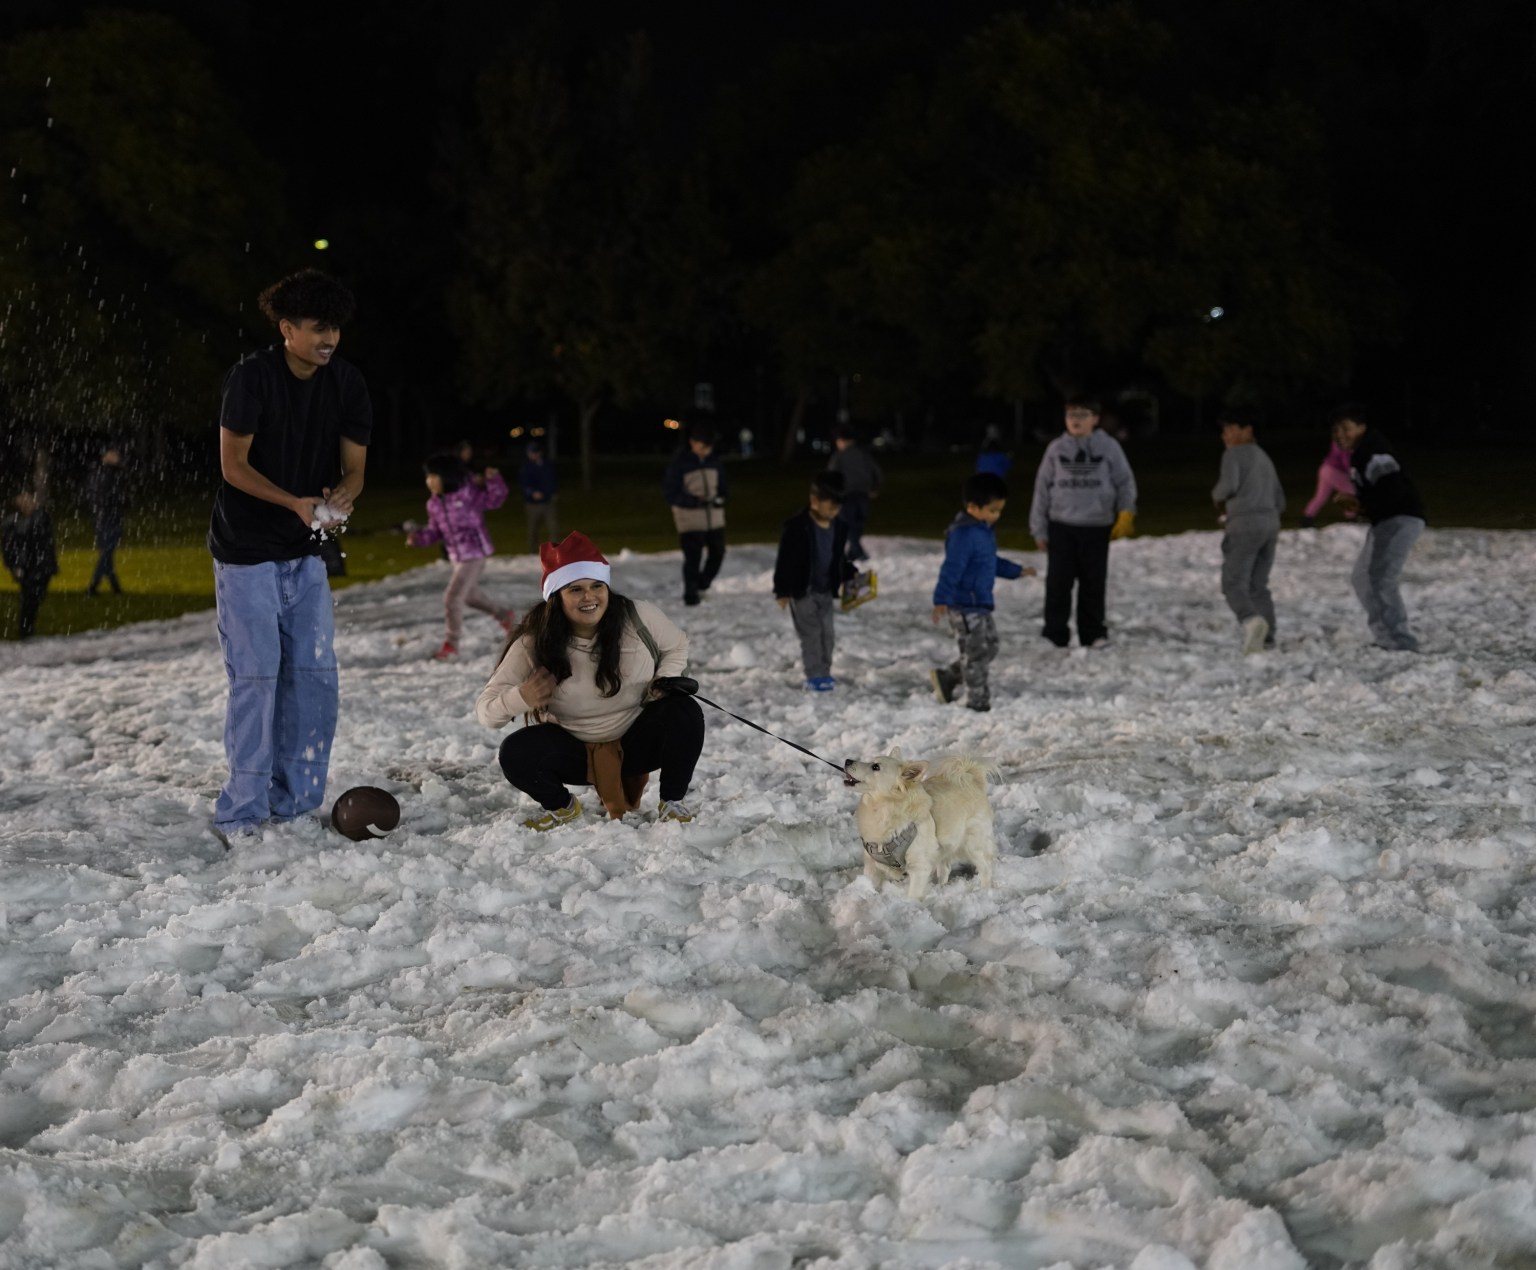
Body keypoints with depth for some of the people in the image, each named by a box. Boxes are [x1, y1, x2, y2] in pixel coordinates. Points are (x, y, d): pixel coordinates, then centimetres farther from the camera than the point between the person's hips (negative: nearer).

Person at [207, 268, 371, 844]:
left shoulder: (346, 385, -1)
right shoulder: (251, 377, -15)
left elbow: (354, 467, 2)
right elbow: (234, 464, -14)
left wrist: (340, 498, -21)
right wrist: (294, 503, -27)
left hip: (306, 550, 5)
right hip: (246, 550, -5)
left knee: (315, 674, 4)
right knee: (256, 675, -9)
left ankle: (296, 805, 14)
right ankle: (241, 814, -2)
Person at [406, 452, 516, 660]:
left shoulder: (467, 493, -16)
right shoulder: (434, 504, 3)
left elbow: (495, 500, -10)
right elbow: (435, 532, 8)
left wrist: (493, 481, -27)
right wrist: (419, 538, -10)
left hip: (475, 554, -8)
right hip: (457, 556, 8)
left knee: (452, 597, -10)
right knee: (470, 594, 25)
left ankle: (450, 643, 4)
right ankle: (505, 616, 46)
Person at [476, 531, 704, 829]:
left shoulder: (639, 617, -16)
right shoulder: (533, 646, -18)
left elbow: (676, 646, 7)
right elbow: (485, 710, -15)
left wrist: (665, 681, -15)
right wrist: (519, 699, -38)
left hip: (637, 741, 0)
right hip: (574, 752, 0)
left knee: (684, 713, -28)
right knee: (516, 753, -28)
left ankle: (673, 802, -3)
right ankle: (562, 806, 5)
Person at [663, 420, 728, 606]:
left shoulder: (714, 462, 6)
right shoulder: (679, 465, -10)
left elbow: (722, 485, 16)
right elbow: (670, 493, -10)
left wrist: (720, 499, -8)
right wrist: (694, 501, -21)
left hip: (715, 519, 5)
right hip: (690, 520, -5)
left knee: (717, 553, 9)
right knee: (692, 558, -6)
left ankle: (702, 584, 31)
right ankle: (690, 593, 9)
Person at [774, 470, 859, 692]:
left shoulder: (838, 527, 2)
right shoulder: (797, 527, -17)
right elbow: (785, 561, -14)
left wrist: (850, 576, 1)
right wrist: (782, 591, -15)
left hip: (826, 590, 6)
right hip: (802, 591, -6)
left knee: (828, 633, 10)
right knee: (811, 633, -5)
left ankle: (824, 673, 21)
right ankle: (815, 677, -1)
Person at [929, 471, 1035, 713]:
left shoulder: (985, 530, 11)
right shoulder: (964, 534, -22)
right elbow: (951, 569, -27)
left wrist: (1016, 571, 32)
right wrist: (941, 600, -33)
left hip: (980, 604, 10)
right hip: (965, 606, -10)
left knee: (989, 648, 18)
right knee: (976, 653, -2)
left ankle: (946, 678, 27)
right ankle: (978, 702, 8)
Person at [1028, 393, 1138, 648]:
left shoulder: (1108, 447, -1)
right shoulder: (1057, 448, 3)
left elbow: (1125, 482, 4)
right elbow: (1042, 489, 6)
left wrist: (1126, 513, -11)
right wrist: (1039, 528, 5)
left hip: (1097, 526, -1)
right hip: (1062, 525, 1)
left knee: (1094, 582, 6)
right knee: (1058, 582, -1)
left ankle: (1093, 633, 17)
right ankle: (1055, 633, 8)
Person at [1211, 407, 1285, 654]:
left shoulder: (1234, 454, -1)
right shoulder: (1264, 458, 24)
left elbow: (1229, 485, -17)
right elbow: (1280, 500, 24)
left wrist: (1217, 495, 3)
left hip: (1244, 525, -8)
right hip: (1271, 523, 8)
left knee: (1234, 584, -11)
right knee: (1258, 585, 14)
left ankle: (1251, 620, -37)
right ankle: (1267, 636, 4)